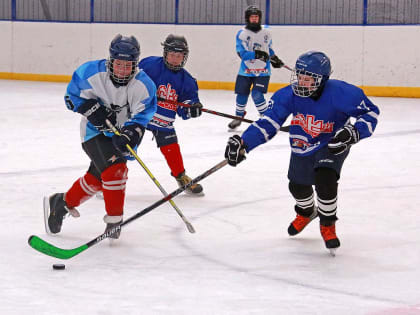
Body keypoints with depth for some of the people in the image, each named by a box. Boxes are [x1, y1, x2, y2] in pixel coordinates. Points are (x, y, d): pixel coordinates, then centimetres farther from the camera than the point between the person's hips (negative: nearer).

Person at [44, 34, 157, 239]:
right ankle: (114, 220, -14)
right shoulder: (91, 73, -21)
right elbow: (73, 94, -7)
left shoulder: (144, 85, -19)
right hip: (95, 131, -3)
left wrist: (130, 133, -34)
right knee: (114, 168, -23)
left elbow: (141, 116, -17)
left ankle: (61, 203, 33)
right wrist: (92, 110, -22)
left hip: (120, 132, 3)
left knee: (97, 178, 11)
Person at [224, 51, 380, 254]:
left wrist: (352, 132, -34)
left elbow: (370, 112, -18)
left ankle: (327, 225, 1)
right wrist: (243, 143, -34)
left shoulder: (340, 94, -32)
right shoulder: (289, 95, -24)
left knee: (325, 179, -27)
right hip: (303, 146, 4)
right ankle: (306, 212, 55)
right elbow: (267, 124, -21)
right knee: (298, 186, 15)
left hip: (333, 144, -4)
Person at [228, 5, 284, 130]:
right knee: (241, 95, 5)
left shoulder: (266, 33, 5)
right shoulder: (242, 33, -6)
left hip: (262, 72, 0)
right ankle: (238, 117, 28)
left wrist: (274, 59, 12)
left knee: (257, 95, -14)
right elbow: (242, 53, -17)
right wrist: (256, 54, -29)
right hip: (245, 71, 0)